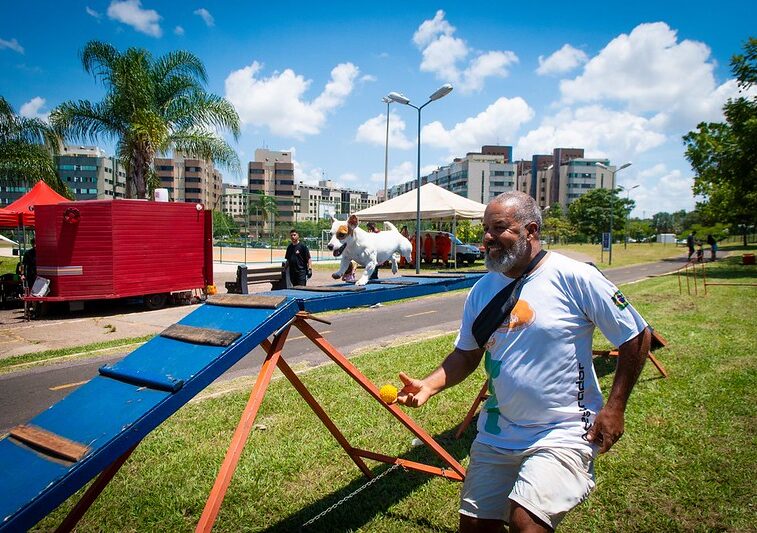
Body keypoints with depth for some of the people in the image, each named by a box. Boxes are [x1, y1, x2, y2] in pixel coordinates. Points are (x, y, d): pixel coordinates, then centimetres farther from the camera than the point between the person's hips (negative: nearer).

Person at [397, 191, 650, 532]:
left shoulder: (575, 277, -13)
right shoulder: (482, 290, 2)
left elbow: (637, 337, -6)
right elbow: (466, 354, 8)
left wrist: (615, 407, -8)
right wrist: (428, 385, -9)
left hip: (562, 436, -5)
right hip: (496, 434, 6)